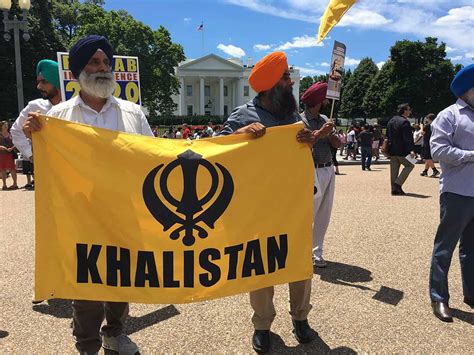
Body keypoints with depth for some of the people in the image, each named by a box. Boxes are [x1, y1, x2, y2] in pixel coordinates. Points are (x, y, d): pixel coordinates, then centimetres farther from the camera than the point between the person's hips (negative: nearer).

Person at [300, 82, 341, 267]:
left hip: (328, 170, 8)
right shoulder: (300, 120, -8)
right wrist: (320, 133, -22)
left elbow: (338, 144, 10)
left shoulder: (325, 120, 14)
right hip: (312, 172, -8)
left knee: (323, 216, 12)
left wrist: (330, 133, -8)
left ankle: (316, 252, 23)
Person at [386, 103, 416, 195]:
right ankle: (398, 183, -2)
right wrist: (411, 150, -22)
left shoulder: (391, 121, 13)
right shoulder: (404, 122, -13)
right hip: (402, 151, -8)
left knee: (394, 169, 10)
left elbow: (387, 136, 19)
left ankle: (394, 189, 11)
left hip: (392, 150, 8)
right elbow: (408, 138, -20)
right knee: (410, 165, 7)